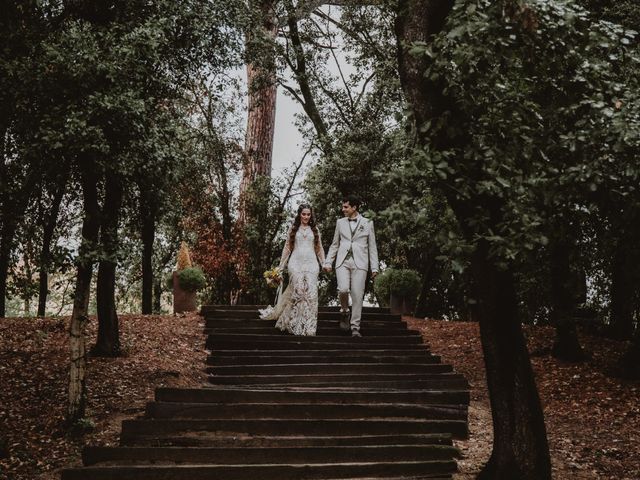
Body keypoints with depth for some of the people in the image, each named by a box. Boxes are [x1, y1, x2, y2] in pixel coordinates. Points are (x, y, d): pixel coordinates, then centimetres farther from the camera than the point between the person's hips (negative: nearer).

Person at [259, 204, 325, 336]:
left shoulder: (314, 229, 14)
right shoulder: (293, 229, 11)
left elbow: (319, 248, 17)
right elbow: (287, 247, 13)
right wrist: (281, 266, 9)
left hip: (311, 263, 1)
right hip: (296, 262, -1)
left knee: (311, 293, -9)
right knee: (298, 291, -14)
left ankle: (309, 327, -4)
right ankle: (296, 324, -2)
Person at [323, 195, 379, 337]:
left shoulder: (367, 223, 8)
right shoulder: (340, 223, 14)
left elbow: (372, 247, 9)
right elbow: (335, 244, 19)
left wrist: (374, 267, 3)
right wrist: (328, 262, 11)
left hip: (359, 263, -1)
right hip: (343, 261, 1)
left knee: (357, 295, -7)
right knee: (343, 289, -19)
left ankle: (355, 327, 0)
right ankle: (344, 312, 9)